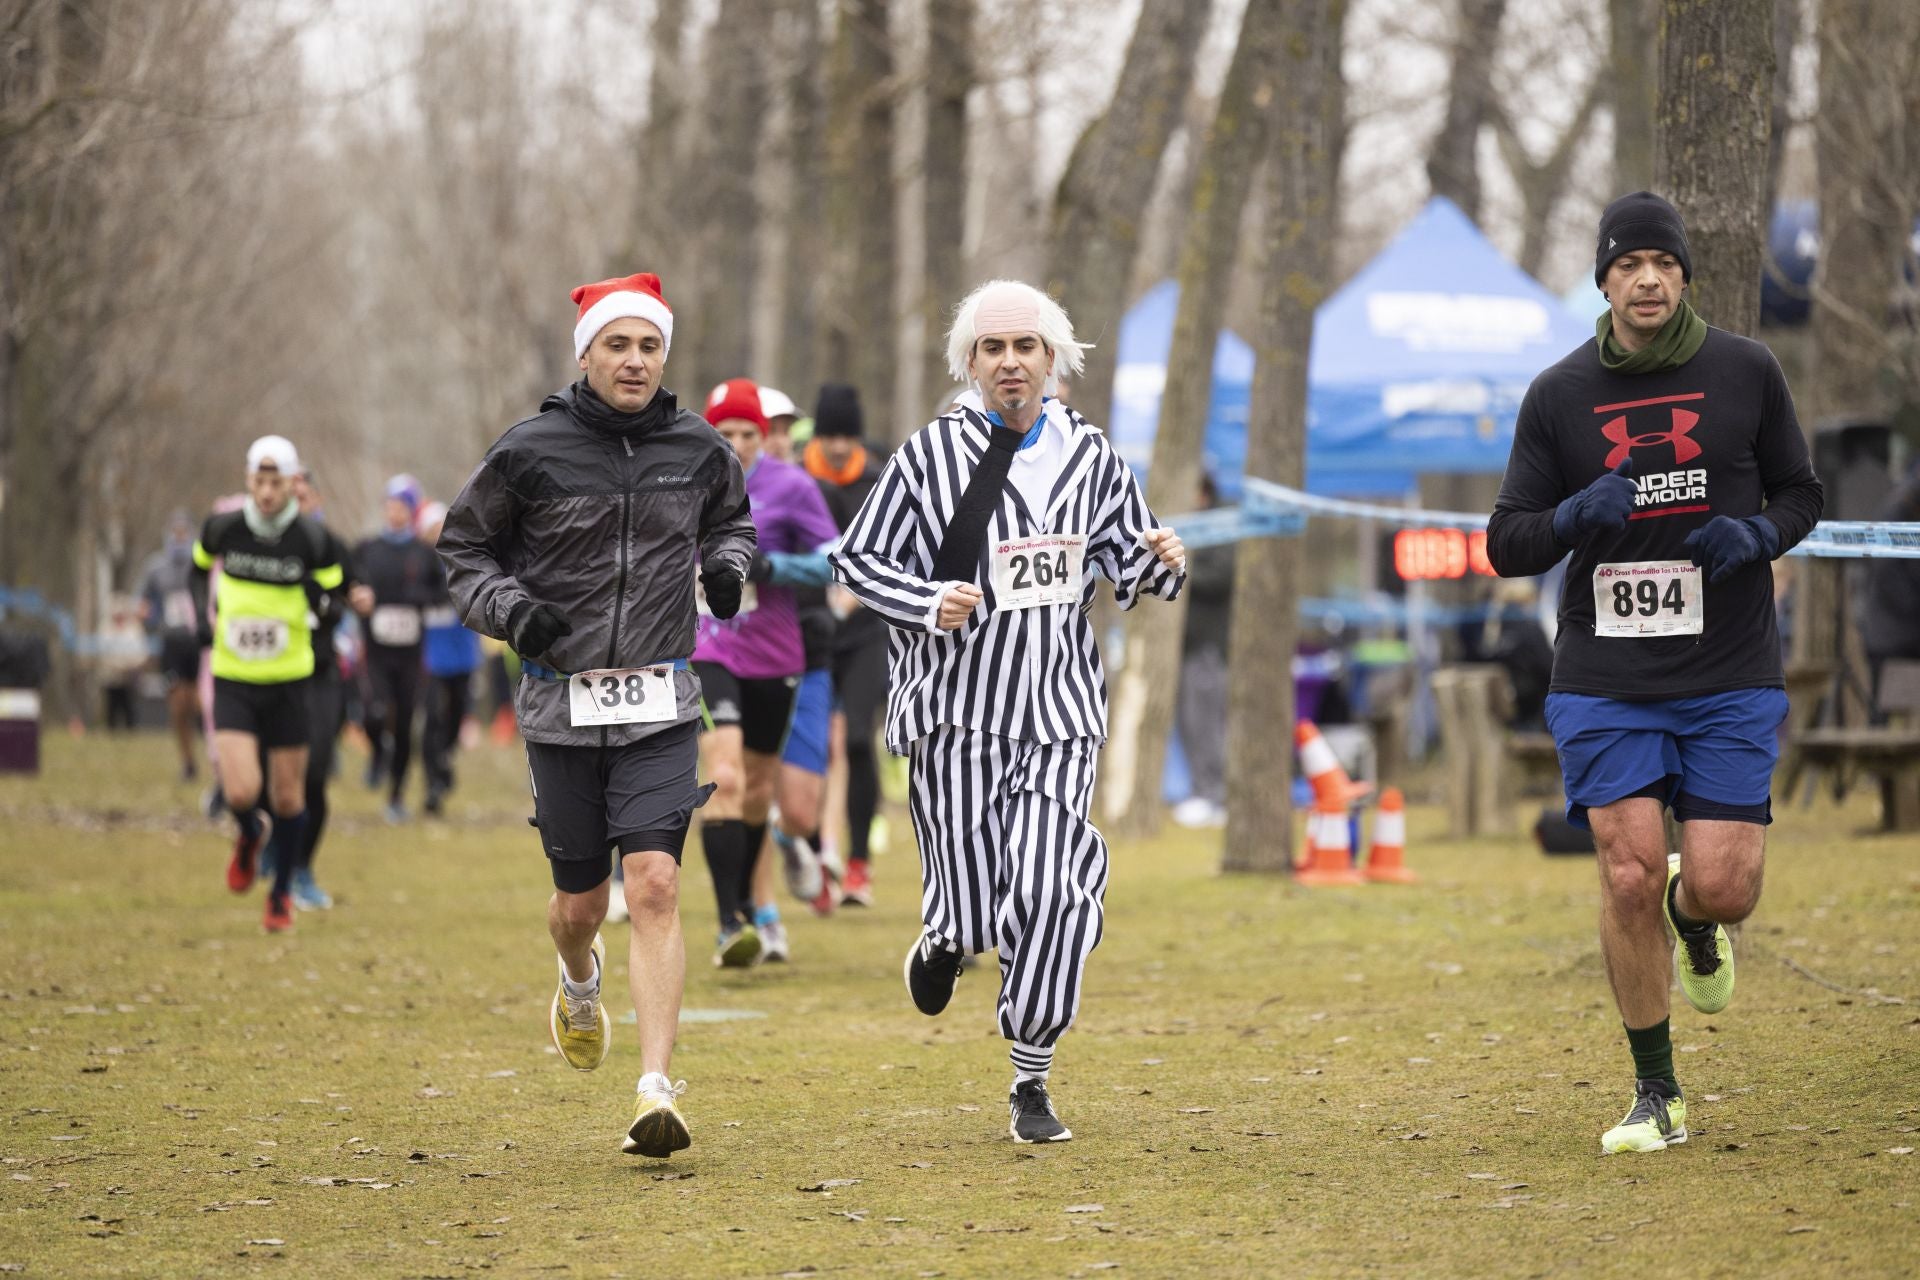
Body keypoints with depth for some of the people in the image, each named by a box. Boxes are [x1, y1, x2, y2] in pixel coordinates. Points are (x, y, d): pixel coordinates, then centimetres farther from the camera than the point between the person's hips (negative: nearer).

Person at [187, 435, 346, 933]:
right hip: (232, 681, 0)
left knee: (287, 797, 5)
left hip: (287, 682, 0)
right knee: (241, 792, -14)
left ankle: (282, 892, 29)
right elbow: (198, 572, 15)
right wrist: (204, 615, -1)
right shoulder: (222, 529, -5)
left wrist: (317, 595, -21)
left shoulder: (312, 540, -9)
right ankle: (250, 835, 24)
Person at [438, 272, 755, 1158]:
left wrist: (726, 565, 2)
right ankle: (579, 983, 48)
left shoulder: (696, 448, 3)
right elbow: (464, 549, 7)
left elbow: (731, 519, 24)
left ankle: (657, 1091, -17)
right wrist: (510, 609, -11)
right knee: (580, 900, 10)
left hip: (660, 707, 0)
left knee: (655, 885, -15)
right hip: (562, 702, 0)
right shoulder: (530, 452, -4)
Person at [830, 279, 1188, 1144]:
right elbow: (857, 560, 3)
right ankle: (947, 940, 36)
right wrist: (932, 604, -14)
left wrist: (1159, 564, -8)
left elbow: (1126, 568, 16)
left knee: (1051, 893, -13)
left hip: (1058, 708, 2)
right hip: (955, 707, -2)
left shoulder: (1087, 454, 8)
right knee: (973, 911, -5)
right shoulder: (932, 454, -1)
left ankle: (1031, 1084, 2)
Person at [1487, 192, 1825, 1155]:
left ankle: (1694, 922, 33)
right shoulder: (1559, 396, 3)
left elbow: (1799, 493, 13)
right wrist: (1573, 515, -16)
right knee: (1628, 877, -8)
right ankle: (1656, 1095, 9)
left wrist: (1757, 536, -9)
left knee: (1723, 888, -8)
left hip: (1730, 678, 0)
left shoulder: (1745, 373, 3)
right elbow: (1506, 544, 5)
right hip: (1605, 679, 0)